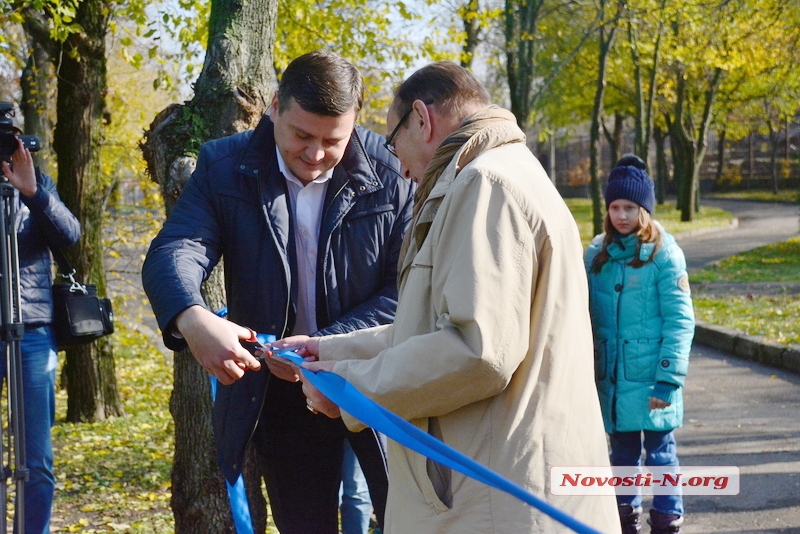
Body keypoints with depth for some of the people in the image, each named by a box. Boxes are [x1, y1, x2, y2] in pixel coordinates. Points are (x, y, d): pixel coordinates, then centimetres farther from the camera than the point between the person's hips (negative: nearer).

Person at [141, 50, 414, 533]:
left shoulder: (391, 177, -12)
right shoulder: (225, 167, -7)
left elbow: (407, 294, -15)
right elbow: (174, 251, -20)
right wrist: (192, 319, -43)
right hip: (280, 390, 2)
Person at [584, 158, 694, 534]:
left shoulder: (664, 254, -8)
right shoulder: (597, 254, 5)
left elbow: (680, 320, -10)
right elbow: (588, 316, 11)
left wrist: (669, 378, -15)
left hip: (650, 378, -4)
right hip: (611, 376, 4)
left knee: (659, 451, 3)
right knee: (622, 451, 14)